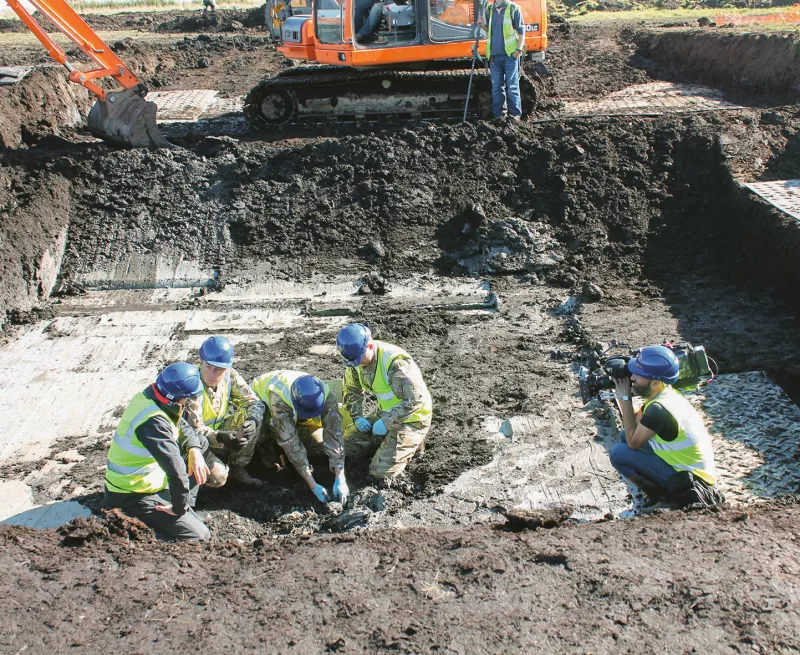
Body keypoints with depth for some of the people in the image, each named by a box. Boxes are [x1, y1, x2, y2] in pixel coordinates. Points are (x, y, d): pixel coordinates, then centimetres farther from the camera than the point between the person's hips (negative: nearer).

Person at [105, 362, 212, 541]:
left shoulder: (147, 397, -5)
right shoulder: (153, 422, -33)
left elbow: (181, 426, 12)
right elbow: (176, 470, -36)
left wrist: (194, 449, -5)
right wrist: (179, 508, -22)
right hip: (133, 498, -10)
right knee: (199, 536, -12)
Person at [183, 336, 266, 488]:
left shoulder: (230, 375, -12)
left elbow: (254, 402, -10)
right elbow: (193, 430, -29)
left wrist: (253, 421, -33)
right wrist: (220, 437, -47)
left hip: (219, 430, 6)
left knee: (249, 416, -19)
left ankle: (237, 469, -4)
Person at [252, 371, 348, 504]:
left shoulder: (327, 396, -35)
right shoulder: (279, 399, -44)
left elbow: (334, 434, -37)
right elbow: (291, 443, -43)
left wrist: (340, 479, -44)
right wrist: (313, 485, -44)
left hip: (297, 418, 4)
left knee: (320, 445, -14)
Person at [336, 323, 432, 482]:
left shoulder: (396, 362, -30)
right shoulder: (357, 358, -5)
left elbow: (416, 399, -30)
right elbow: (352, 390, 13)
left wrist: (386, 422, -27)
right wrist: (357, 417, -2)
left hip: (412, 418, -8)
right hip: (386, 414, 8)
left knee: (381, 472, -14)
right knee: (347, 445, 4)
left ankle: (411, 442, 9)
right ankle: (391, 441, 18)